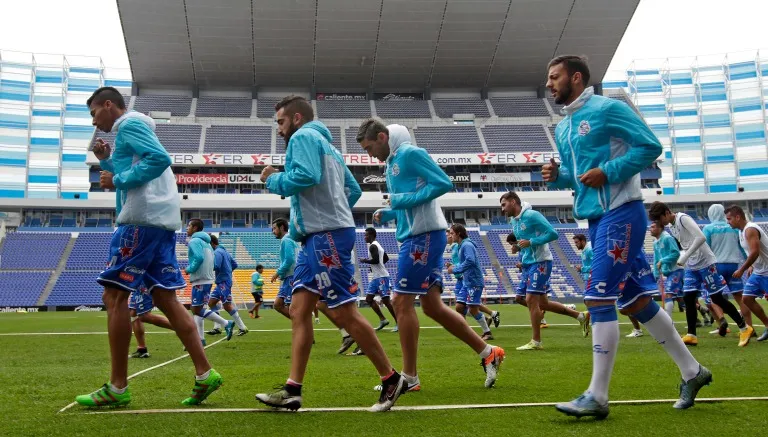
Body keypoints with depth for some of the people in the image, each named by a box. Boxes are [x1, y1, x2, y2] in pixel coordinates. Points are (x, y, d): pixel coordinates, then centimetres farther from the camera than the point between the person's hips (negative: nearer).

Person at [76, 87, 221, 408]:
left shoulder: (130, 123, -2)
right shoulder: (133, 129, 27)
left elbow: (160, 159, -18)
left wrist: (117, 180, -12)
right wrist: (107, 162, 18)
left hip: (142, 218, -10)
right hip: (162, 221, 10)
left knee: (115, 295, -5)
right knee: (165, 299, 6)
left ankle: (117, 388, -1)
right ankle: (205, 374, 3)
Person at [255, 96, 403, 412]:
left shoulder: (303, 136, -4)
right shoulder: (324, 144, 25)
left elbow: (307, 176, -23)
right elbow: (353, 189, 24)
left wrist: (273, 179, -5)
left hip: (327, 235, -10)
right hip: (317, 237, 10)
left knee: (343, 313, -7)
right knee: (299, 310, 5)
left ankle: (391, 379, 3)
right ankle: (292, 390, 4)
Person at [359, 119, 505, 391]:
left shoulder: (409, 153, -10)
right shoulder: (392, 163, 19)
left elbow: (444, 183, -17)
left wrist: (403, 199, -17)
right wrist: (386, 214, 7)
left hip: (424, 236, -10)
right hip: (417, 237, 10)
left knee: (402, 302, -5)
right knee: (431, 305, 9)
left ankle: (409, 377, 4)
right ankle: (488, 353, 17)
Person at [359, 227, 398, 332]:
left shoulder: (372, 246, -13)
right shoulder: (377, 245, 18)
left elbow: (376, 260, -26)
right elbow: (386, 258, 26)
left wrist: (365, 261, -10)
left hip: (381, 276, -10)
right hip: (375, 277, 10)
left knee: (385, 300, -8)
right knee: (368, 298, 9)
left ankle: (398, 323, -3)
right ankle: (382, 320, 12)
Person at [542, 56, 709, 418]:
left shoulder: (607, 109, -9)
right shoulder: (562, 128, 16)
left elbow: (651, 146, -12)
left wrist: (607, 173, -19)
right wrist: (557, 176, 3)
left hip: (620, 214, -9)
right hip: (597, 219, 9)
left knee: (598, 299, -12)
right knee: (635, 300, 13)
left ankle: (597, 396, -5)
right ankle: (691, 371, 27)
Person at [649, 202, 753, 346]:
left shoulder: (683, 218, -16)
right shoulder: (671, 227, 11)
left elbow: (701, 237, -26)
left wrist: (684, 257, -24)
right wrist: (684, 260, 5)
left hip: (705, 263, -8)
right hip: (691, 266, 8)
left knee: (717, 298, -4)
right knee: (688, 297, 1)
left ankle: (744, 328, 9)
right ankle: (691, 335, 5)